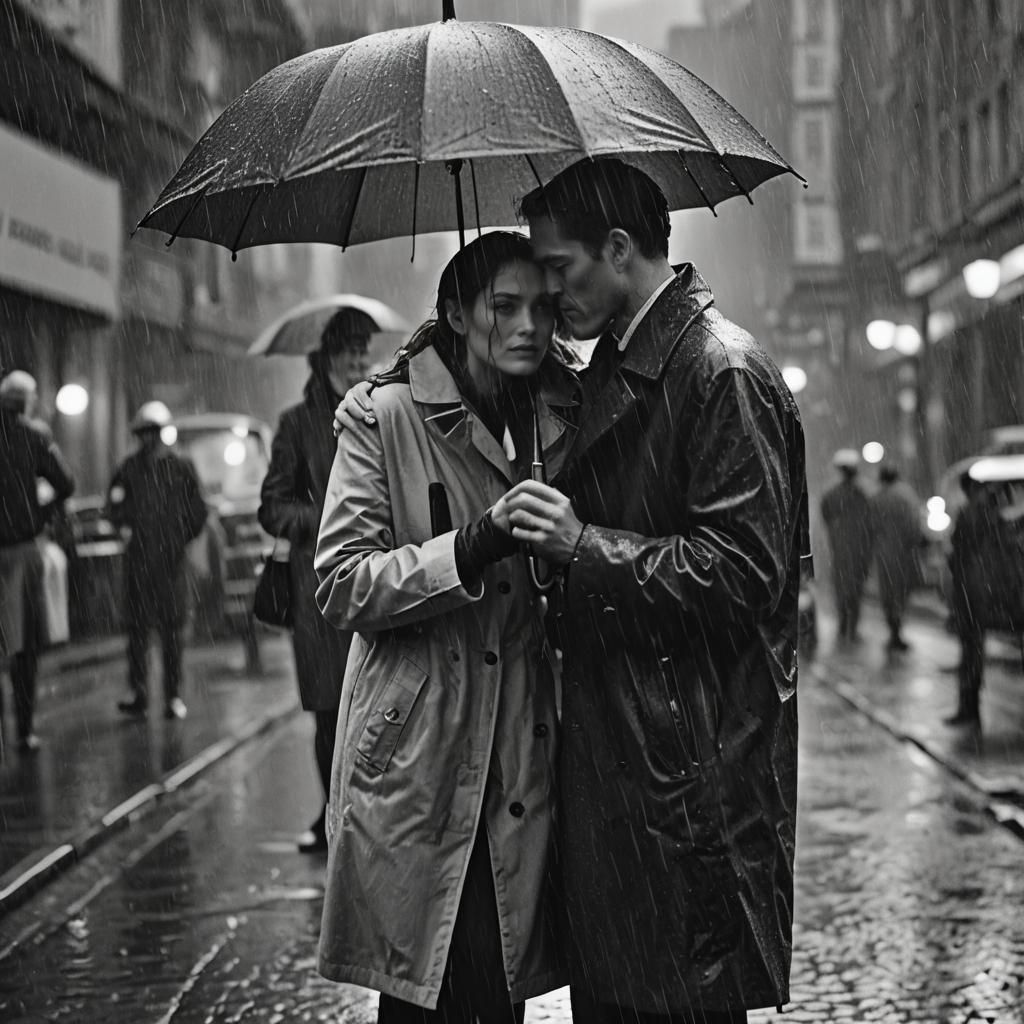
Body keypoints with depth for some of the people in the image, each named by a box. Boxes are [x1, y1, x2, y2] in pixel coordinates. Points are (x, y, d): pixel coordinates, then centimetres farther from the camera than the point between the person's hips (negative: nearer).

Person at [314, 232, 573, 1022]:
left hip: (523, 759, 4)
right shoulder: (387, 418, -3)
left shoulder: (566, 419, 10)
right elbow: (342, 586, -10)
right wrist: (478, 545, -19)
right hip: (416, 761, -4)